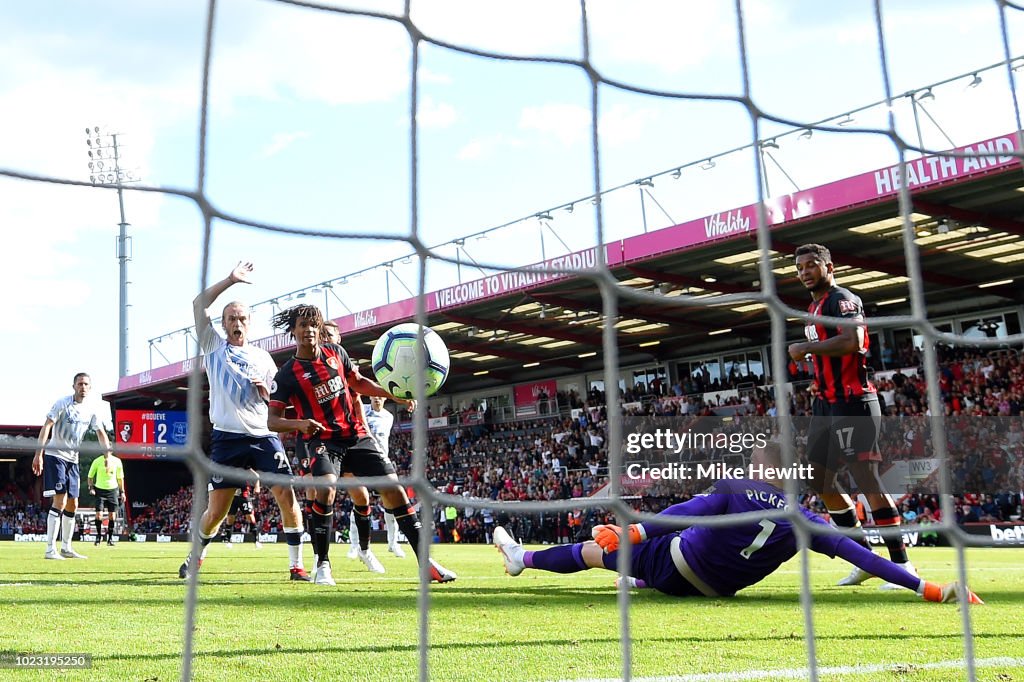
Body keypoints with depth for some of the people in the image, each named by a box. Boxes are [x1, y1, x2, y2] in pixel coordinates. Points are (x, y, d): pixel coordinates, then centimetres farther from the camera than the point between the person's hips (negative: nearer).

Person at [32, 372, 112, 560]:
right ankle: (50, 550, -12)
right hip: (55, 455, -6)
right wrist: (39, 454, -26)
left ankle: (66, 548, 18)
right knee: (60, 500, -15)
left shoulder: (93, 408, 4)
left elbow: (101, 433, 8)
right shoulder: (63, 403, -12)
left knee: (72, 504, 8)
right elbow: (46, 427, -18)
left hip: (73, 459, 6)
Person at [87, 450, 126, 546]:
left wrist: (122, 492, 8)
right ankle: (98, 536, 7)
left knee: (112, 515, 0)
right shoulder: (97, 461, -5)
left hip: (113, 490, 1)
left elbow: (120, 478, 9)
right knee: (99, 515, -11)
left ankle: (110, 538, 11)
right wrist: (91, 488, -8)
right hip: (100, 490, -1)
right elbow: (90, 476, 5)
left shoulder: (117, 461, 0)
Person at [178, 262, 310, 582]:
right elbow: (198, 304, 0)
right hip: (227, 439, -1)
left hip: (264, 437, 1)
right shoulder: (214, 346, 11)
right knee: (215, 512, 1)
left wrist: (266, 391, -4)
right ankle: (195, 557, 28)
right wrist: (231, 280, -3)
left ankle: (296, 566, 0)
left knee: (287, 498, -10)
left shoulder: (263, 357, 15)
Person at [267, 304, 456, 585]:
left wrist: (395, 395, 10)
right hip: (323, 440, -4)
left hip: (357, 435, 4)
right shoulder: (287, 375, -6)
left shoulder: (335, 352, 6)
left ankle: (426, 561, 1)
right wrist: (299, 423, -30)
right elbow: (273, 419, -9)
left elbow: (358, 382, 20)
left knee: (393, 488, -4)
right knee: (326, 489, -31)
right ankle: (322, 565, -14)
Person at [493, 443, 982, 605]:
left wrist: (634, 532, -37)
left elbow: (688, 511, -31)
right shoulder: (803, 521, -11)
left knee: (594, 549, 15)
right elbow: (857, 554, -17)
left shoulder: (734, 489, -20)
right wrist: (928, 588, -17)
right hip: (715, 589, 4)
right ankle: (639, 579, 50)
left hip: (672, 568, -4)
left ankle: (522, 558, 32)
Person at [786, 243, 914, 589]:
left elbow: (851, 341, -26)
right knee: (819, 477, 10)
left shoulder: (842, 299, -10)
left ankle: (901, 563, -5)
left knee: (865, 477, -11)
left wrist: (805, 348, -17)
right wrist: (820, 385, 14)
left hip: (851, 401, -11)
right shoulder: (815, 307, 20)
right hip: (827, 404, 11)